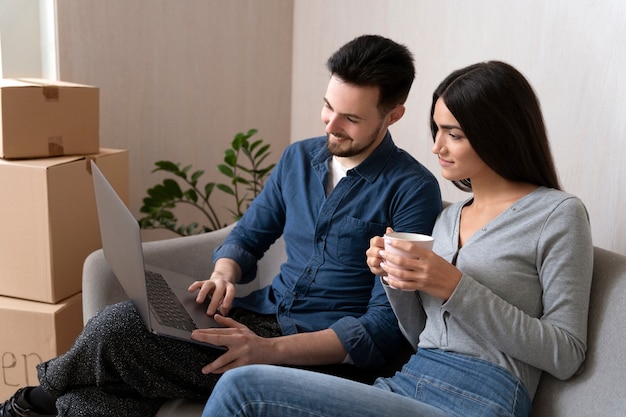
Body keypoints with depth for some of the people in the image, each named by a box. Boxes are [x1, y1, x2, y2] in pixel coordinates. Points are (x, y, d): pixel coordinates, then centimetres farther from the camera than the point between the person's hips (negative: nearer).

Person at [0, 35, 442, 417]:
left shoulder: (412, 190, -11)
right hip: (264, 313, 6)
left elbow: (385, 326, -16)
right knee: (117, 322, -22)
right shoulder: (299, 158, 9)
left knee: (116, 332, -19)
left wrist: (270, 350, -26)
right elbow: (247, 237, 18)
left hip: (327, 353, -6)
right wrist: (223, 275, -7)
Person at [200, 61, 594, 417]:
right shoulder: (450, 216, 17)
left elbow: (566, 355, -7)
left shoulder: (559, 214, -2)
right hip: (408, 381, 6)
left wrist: (455, 287, -15)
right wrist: (396, 278, -1)